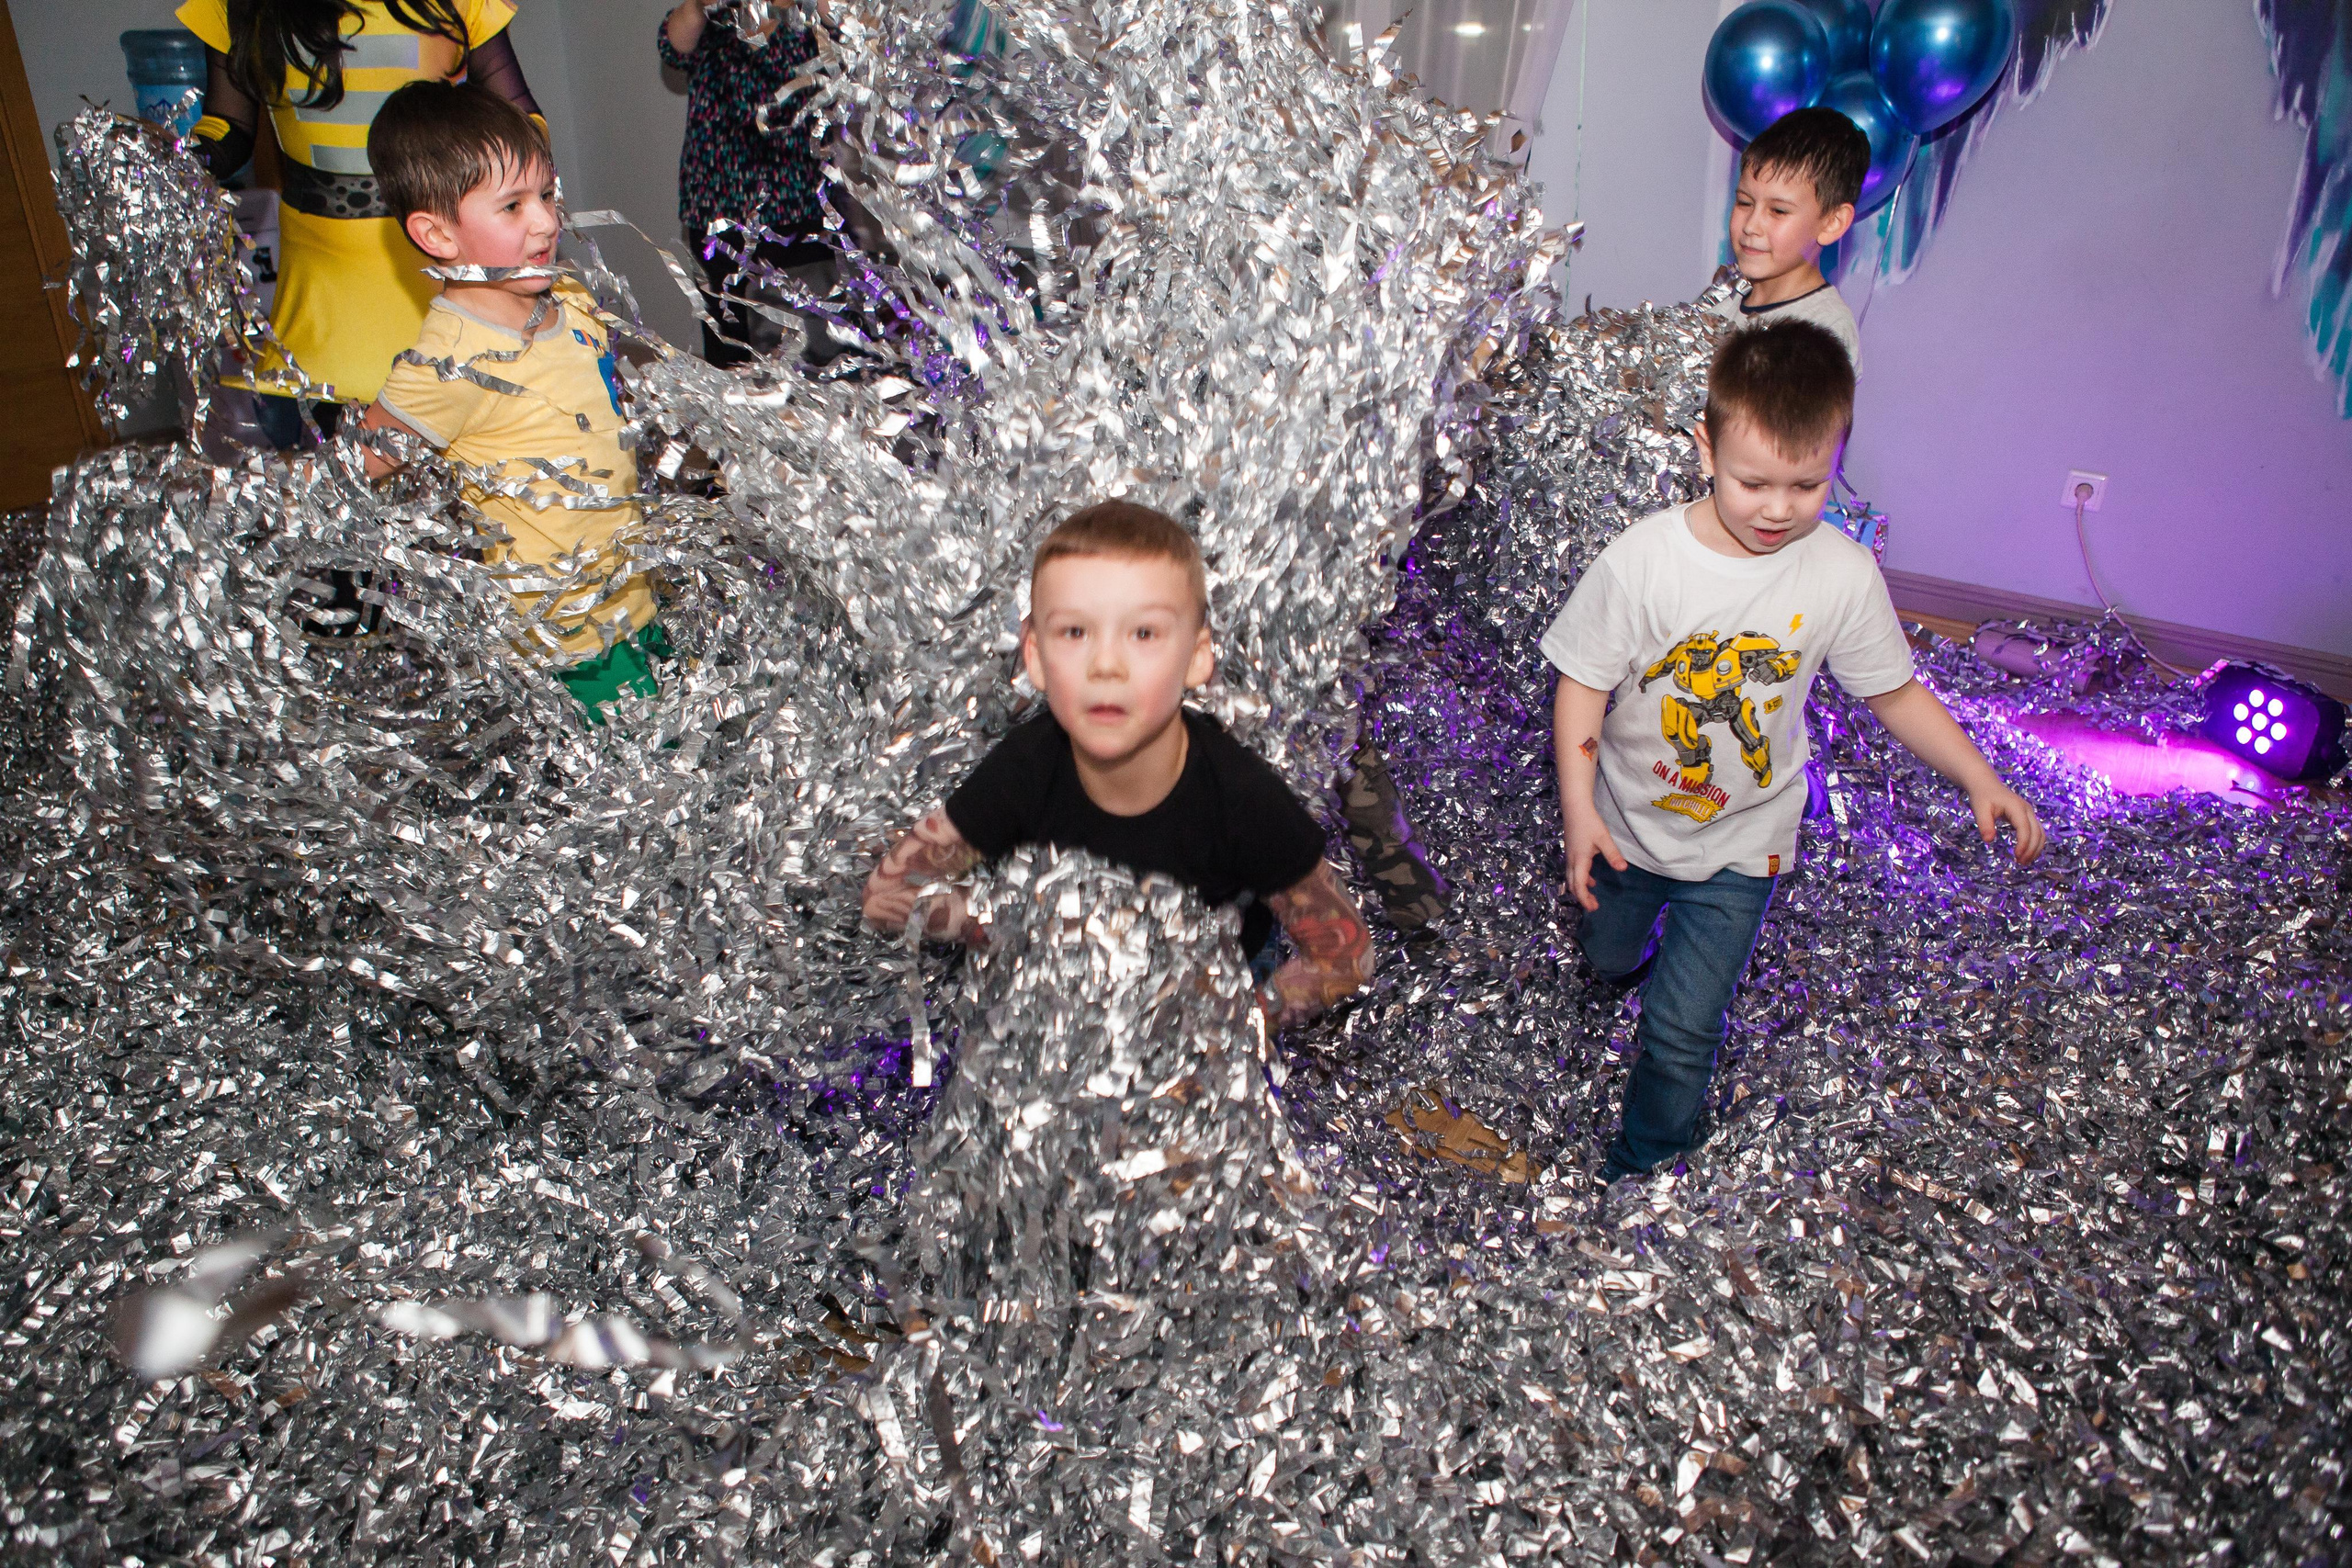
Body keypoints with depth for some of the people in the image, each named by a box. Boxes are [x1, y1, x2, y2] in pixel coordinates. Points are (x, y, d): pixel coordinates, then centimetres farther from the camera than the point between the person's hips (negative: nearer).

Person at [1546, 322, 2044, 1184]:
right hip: (1629, 822, 1)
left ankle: (1637, 1175, 26)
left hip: (1740, 844, -1)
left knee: (1682, 1029, 0)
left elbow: (1893, 691, -3)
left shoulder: (1844, 574, -17)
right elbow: (1582, 682, -15)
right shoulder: (1640, 559, -23)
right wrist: (1578, 807, -21)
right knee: (1609, 959, 28)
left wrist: (1980, 779, -10)